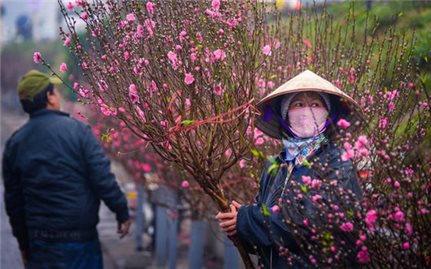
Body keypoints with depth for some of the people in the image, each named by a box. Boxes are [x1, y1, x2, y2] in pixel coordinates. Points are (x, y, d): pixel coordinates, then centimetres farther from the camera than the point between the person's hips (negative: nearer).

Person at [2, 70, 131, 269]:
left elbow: (13, 200, 8)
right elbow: (102, 178, -14)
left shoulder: (14, 143, 3)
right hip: (79, 237, -3)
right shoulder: (77, 129, -9)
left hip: (39, 241, 3)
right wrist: (122, 213, -3)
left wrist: (23, 243, 17)